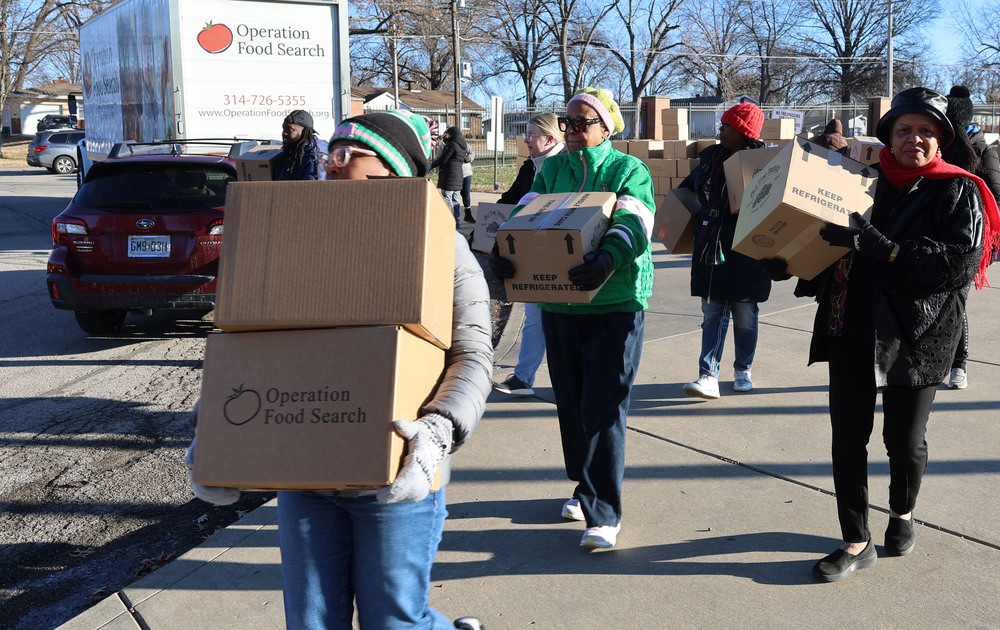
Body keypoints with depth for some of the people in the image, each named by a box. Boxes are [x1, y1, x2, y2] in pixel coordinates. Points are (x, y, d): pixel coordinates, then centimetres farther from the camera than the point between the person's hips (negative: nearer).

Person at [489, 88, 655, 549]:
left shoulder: (630, 170, -1)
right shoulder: (551, 170, 12)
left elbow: (633, 224, -18)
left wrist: (608, 259, -39)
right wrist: (502, 249, -23)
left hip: (616, 304, -4)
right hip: (558, 303, 5)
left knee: (603, 408, -7)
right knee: (569, 403, 13)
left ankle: (604, 514, 1)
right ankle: (585, 487, 33)